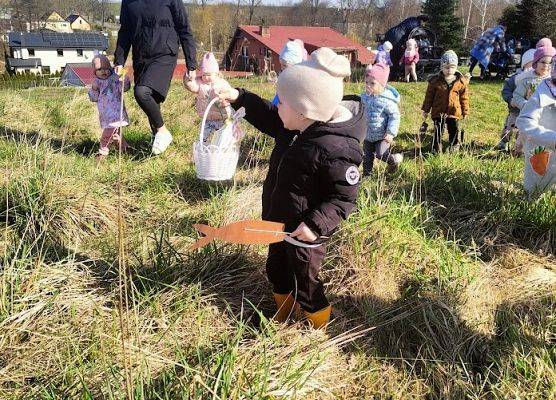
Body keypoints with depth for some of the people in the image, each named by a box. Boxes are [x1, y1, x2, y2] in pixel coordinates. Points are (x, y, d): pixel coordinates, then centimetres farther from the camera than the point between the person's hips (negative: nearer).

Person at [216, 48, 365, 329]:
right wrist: (239, 98, 4)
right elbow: (269, 118, 12)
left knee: (305, 284, 11)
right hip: (280, 224, 9)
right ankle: (281, 318, 53)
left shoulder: (336, 151, -33)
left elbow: (344, 198, -26)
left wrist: (316, 224, -36)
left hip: (303, 232, -9)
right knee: (277, 271, 28)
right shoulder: (296, 126, -6)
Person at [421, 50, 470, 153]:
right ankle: (436, 150, 15)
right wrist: (426, 110, 3)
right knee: (438, 132, 4)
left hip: (454, 111, 1)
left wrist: (465, 111, 7)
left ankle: (455, 148, 29)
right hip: (438, 111, -1)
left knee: (454, 131, 12)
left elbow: (464, 98, 5)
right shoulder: (435, 81, -5)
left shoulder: (461, 82, -2)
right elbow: (429, 96, 2)